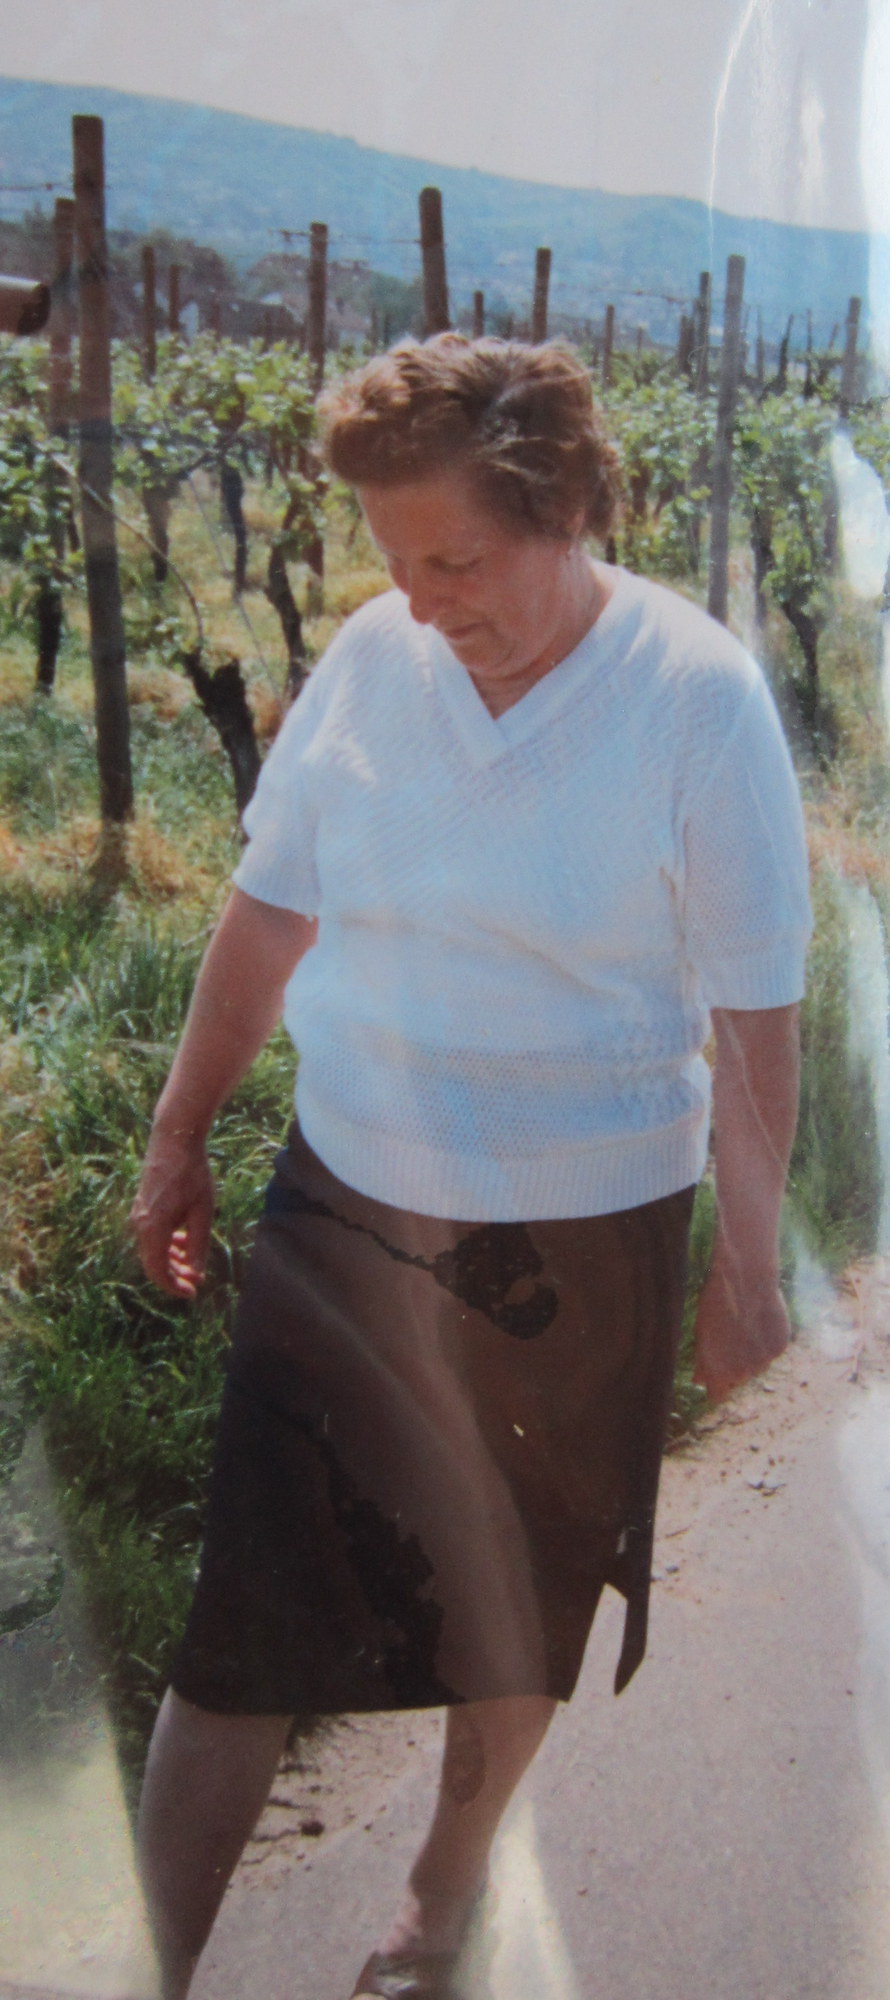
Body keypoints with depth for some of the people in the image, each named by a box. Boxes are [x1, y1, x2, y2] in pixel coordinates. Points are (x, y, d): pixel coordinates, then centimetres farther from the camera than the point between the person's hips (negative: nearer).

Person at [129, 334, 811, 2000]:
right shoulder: (373, 654, -5)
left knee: (521, 1597, 19)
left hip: (577, 1235, -1)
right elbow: (270, 911, 4)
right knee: (244, 1611, 3)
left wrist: (745, 1273, -6)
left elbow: (753, 1017, -10)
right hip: (342, 1203, 2)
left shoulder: (698, 699, -14)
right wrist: (178, 1140, 9)